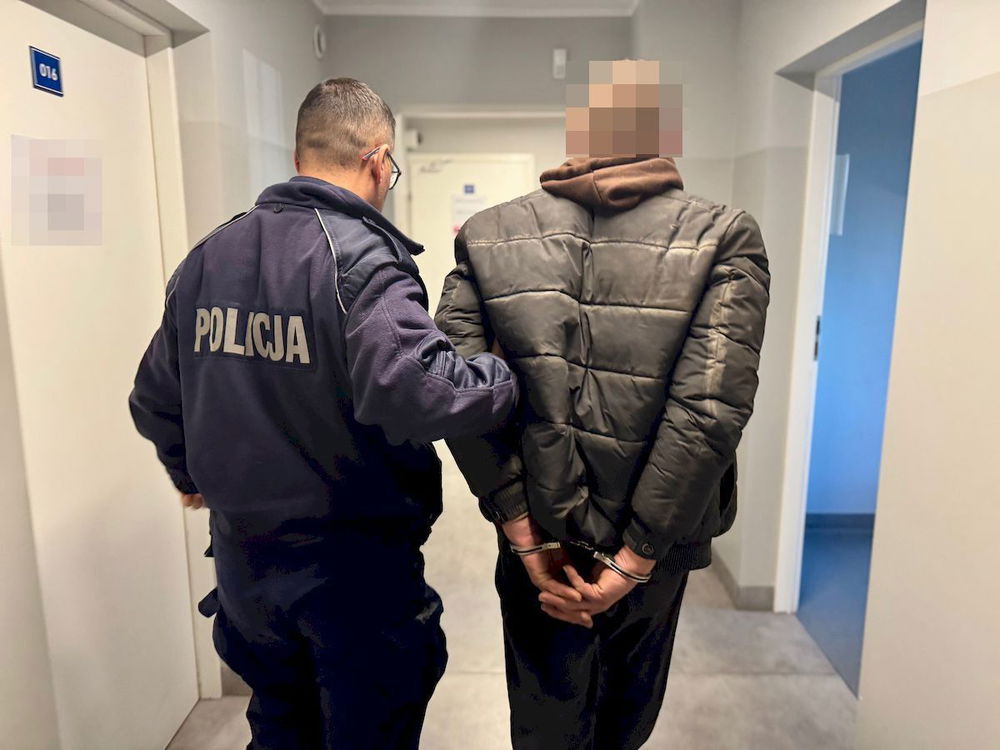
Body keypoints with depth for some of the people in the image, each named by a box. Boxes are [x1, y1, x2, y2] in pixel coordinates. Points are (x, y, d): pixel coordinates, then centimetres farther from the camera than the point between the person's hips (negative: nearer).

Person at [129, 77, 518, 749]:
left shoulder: (208, 255, 2)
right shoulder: (363, 257, -20)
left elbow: (153, 399, 9)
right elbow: (415, 392, -36)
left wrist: (194, 476, 26)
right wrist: (509, 377, -17)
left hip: (241, 556, 7)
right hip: (354, 567, -6)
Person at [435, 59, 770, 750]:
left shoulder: (490, 236, -5)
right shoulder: (725, 239, -10)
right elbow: (711, 409, -21)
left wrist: (524, 530, -11)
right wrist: (634, 559, -15)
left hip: (540, 536, 1)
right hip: (651, 545, 0)